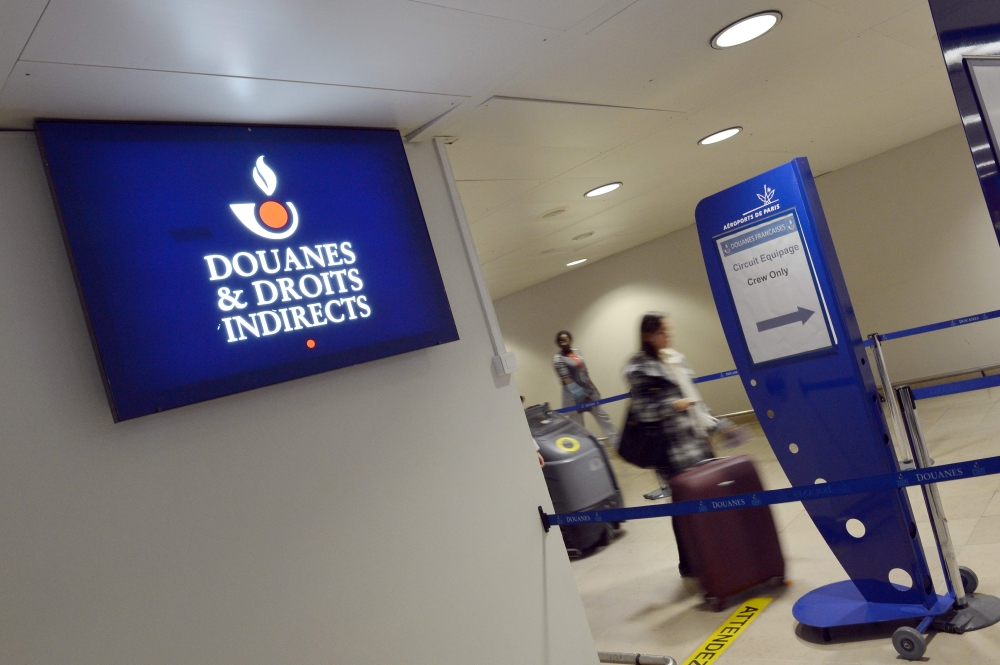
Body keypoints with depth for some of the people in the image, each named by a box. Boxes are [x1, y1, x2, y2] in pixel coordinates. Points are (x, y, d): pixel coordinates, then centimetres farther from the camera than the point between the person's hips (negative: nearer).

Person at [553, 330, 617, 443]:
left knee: (603, 416, 10)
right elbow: (566, 380, -22)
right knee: (577, 426, 1)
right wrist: (579, 394, -31)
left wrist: (594, 387, 16)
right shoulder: (558, 359, -13)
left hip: (589, 390, 7)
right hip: (574, 396, -6)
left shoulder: (577, 352, 7)